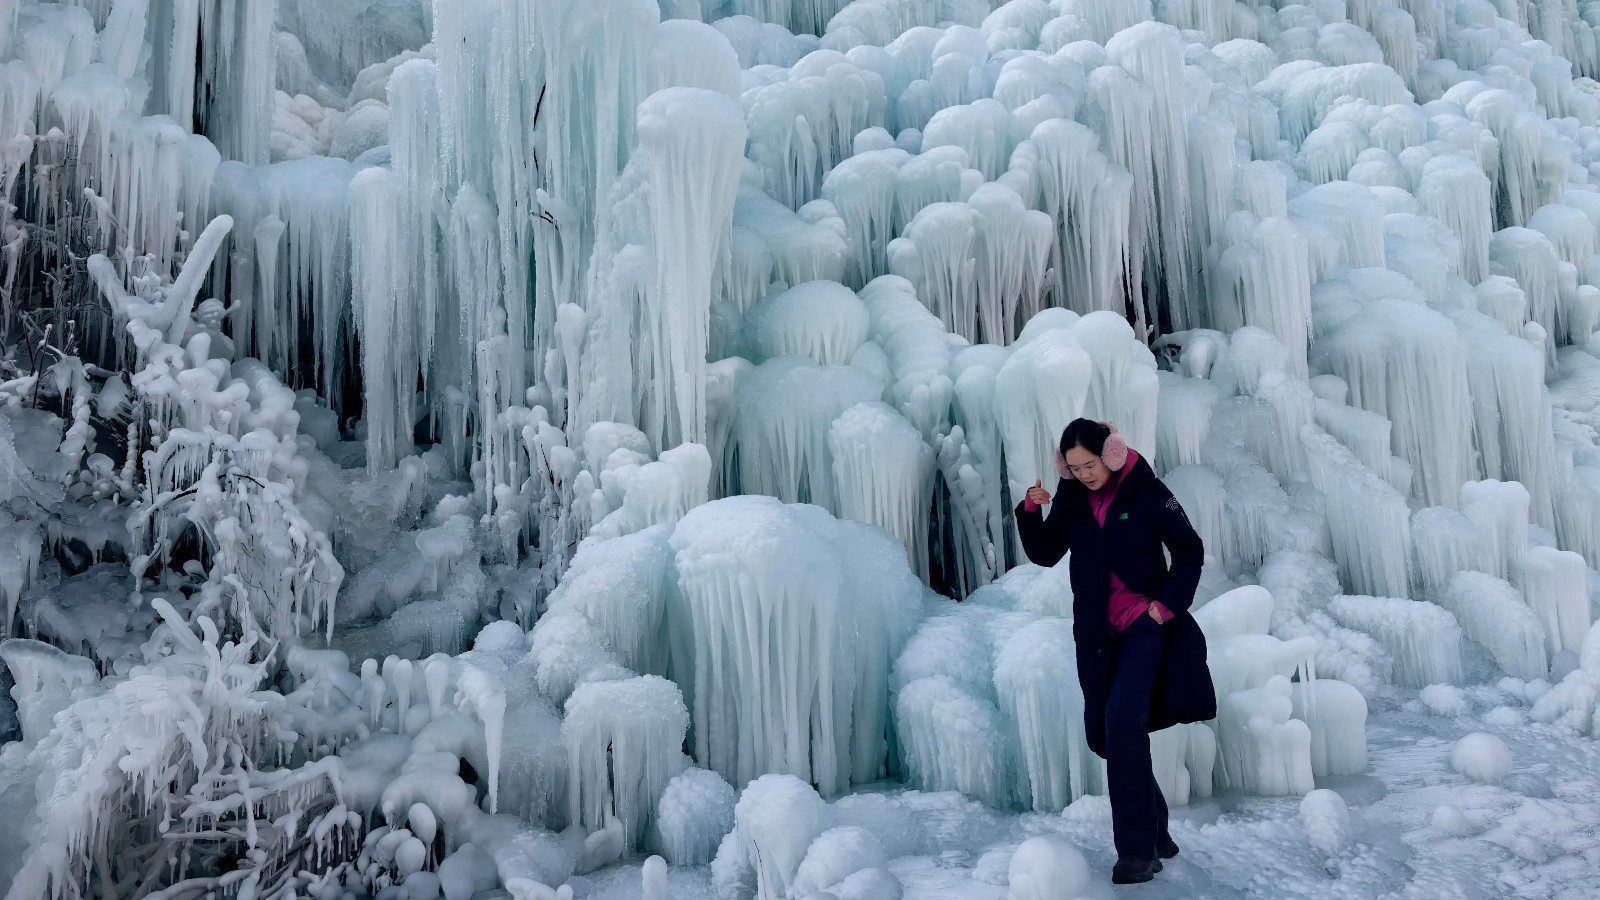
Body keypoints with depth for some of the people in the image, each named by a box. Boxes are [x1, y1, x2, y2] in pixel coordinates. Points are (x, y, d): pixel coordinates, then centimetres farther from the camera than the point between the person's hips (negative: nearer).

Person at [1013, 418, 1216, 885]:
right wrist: (1031, 512, -10)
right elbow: (1045, 554, 6)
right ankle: (1156, 835, 27)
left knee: (1122, 721, -22)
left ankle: (1138, 849, -17)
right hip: (1095, 633, 6)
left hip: (1144, 626, -5)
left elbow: (1189, 550, 0)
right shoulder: (1070, 499, 3)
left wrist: (1169, 604, -7)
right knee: (1105, 734, 9)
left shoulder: (1146, 492, -9)